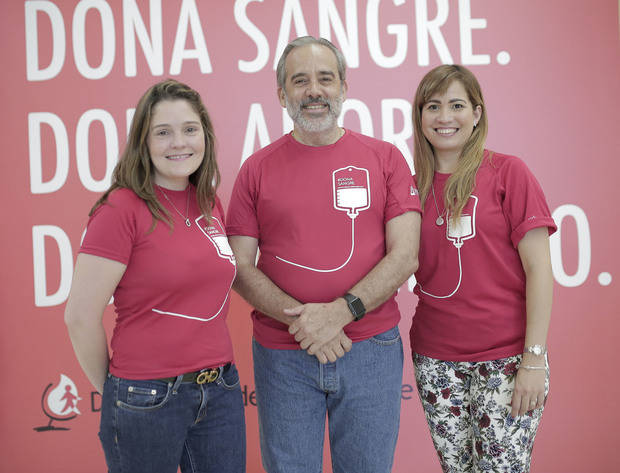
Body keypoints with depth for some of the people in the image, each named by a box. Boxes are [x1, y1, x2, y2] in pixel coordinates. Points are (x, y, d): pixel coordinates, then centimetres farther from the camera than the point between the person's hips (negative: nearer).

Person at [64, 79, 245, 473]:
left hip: (221, 392, 6)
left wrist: (213, 373, 12)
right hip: (147, 397, -5)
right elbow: (81, 317, -14)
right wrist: (114, 390, -2)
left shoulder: (211, 205, 5)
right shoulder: (122, 209, -14)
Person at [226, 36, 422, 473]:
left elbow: (405, 255, -4)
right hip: (282, 355, 0)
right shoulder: (257, 169, 4)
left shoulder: (384, 158, 3)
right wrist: (301, 321, -14)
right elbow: (240, 267, 0)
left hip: (371, 350, 0)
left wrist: (339, 312, -16)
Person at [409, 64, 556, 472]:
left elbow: (539, 269, -9)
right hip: (436, 361, 4)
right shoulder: (416, 186, 7)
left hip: (505, 359, -3)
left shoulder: (508, 172, -5)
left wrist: (535, 359, -13)